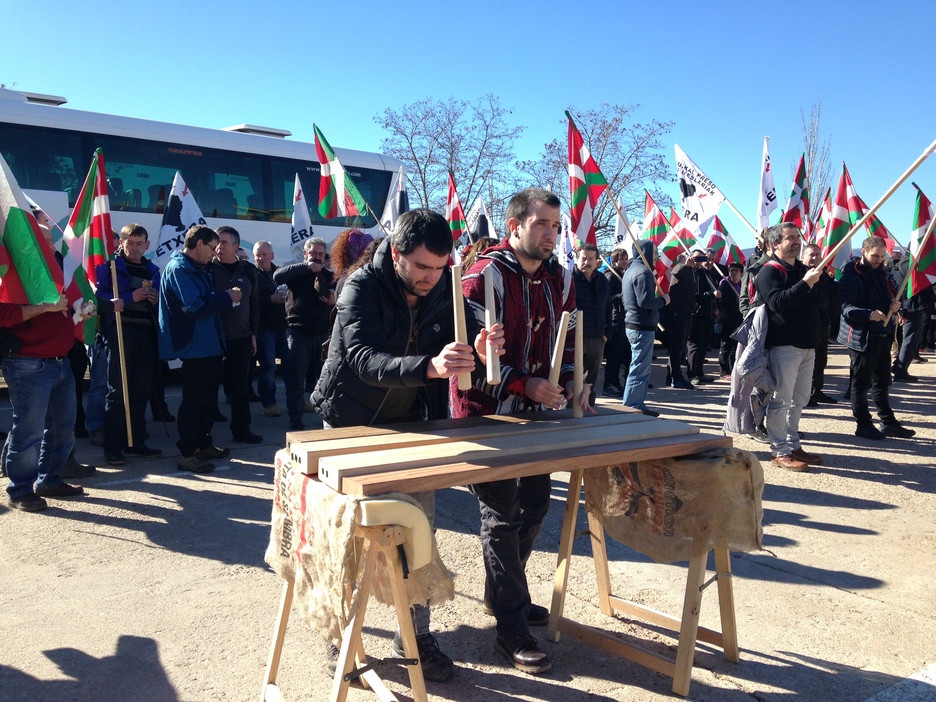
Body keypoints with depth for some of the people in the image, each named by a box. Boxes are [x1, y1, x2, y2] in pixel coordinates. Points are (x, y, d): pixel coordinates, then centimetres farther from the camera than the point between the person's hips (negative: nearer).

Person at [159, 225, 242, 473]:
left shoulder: (198, 269, 17)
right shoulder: (178, 269, -15)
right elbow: (194, 307, -23)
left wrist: (226, 297, 6)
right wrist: (227, 297, -14)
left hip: (209, 345, 10)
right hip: (194, 347, -10)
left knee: (208, 396, 17)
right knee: (193, 400, -4)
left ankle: (203, 444, 28)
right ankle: (187, 453, 3)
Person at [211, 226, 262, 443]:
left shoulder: (248, 270, 7)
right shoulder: (209, 268, -4)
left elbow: (254, 303, 12)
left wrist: (253, 333, 9)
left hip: (241, 338, 3)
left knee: (241, 387, 10)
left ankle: (241, 429, 21)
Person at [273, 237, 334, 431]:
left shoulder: (329, 276, 12)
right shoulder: (296, 273, 2)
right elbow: (278, 276, -20)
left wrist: (335, 301, -10)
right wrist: (306, 266, -27)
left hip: (323, 333, 3)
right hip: (298, 332, -3)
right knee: (295, 378, -1)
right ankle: (295, 419, 6)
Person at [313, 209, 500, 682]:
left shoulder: (443, 290, -8)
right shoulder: (362, 289, -23)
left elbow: (451, 349, -4)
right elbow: (365, 359, -38)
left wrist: (475, 352, -28)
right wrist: (429, 366, -55)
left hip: (410, 423, 4)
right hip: (352, 425, -3)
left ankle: (415, 634, 20)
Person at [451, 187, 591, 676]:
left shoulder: (560, 279, 4)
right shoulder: (484, 277, -17)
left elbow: (567, 340, 14)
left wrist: (571, 383, -4)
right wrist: (525, 384, -26)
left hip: (534, 413, 7)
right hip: (486, 414, -7)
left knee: (535, 504, 17)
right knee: (502, 516, -1)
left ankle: (503, 593, 38)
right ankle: (512, 631, 11)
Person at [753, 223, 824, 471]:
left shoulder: (802, 269, 17)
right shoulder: (769, 271, -7)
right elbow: (777, 302, -24)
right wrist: (805, 283, -25)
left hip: (807, 345, 8)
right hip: (784, 345, -8)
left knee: (799, 399, 14)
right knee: (781, 399, -4)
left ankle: (793, 445, 25)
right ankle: (779, 451, 3)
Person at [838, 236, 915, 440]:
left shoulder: (880, 273, 13)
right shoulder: (851, 275, -12)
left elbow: (891, 296, 24)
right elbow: (846, 307, -21)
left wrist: (895, 304, 1)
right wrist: (869, 314, -37)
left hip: (883, 335, 8)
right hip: (862, 337, -8)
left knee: (882, 382, 16)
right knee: (861, 383, 2)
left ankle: (888, 422, 25)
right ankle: (863, 424, 11)